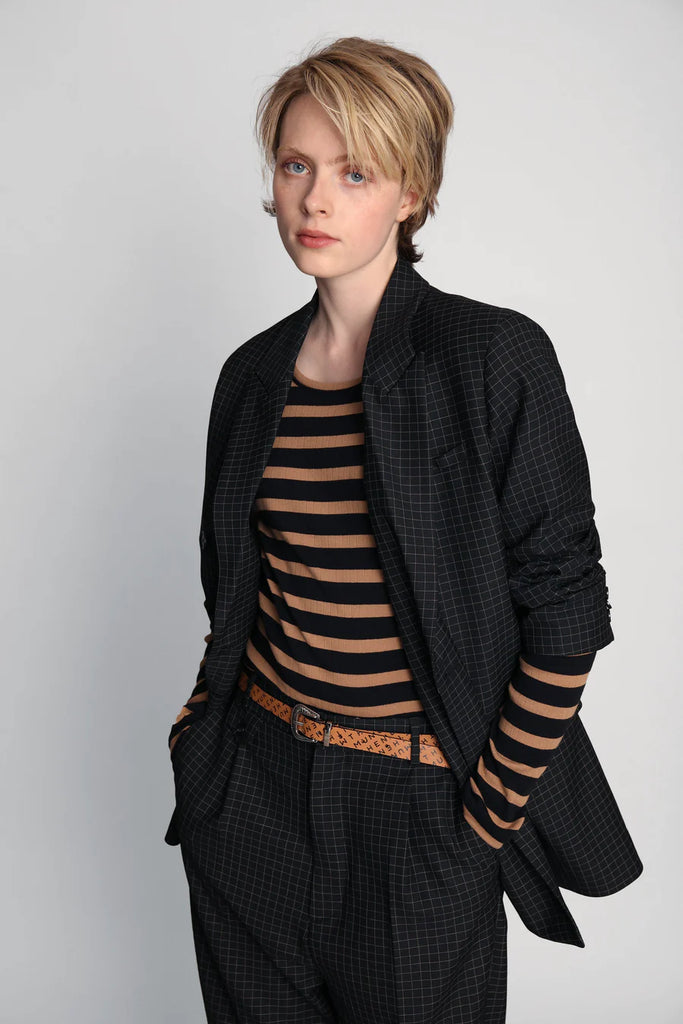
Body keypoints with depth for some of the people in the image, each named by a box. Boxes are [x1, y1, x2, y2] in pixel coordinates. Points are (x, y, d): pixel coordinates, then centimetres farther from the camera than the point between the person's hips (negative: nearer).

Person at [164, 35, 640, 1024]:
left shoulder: (498, 358, -14)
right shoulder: (255, 371, 3)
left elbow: (565, 612, -12)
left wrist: (488, 809, -10)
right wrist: (204, 722, 5)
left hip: (415, 802, -4)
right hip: (251, 784, 5)